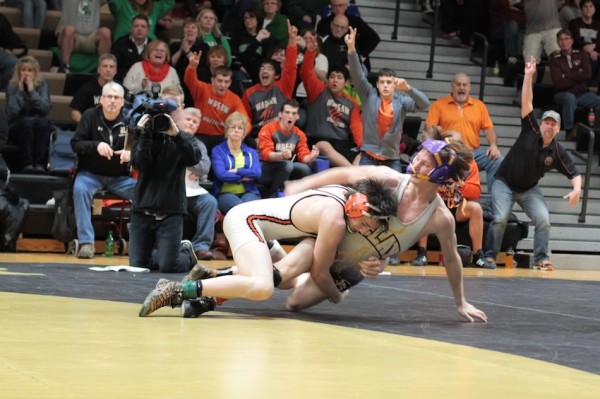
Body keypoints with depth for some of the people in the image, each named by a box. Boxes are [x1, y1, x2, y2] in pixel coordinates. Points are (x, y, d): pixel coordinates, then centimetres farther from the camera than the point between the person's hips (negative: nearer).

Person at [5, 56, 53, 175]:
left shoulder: (42, 85, 4)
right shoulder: (12, 87, 1)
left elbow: (46, 108, -12)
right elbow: (12, 113, -13)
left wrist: (32, 91, -16)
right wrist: (20, 91, -15)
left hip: (41, 128, 1)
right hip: (18, 128, -1)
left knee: (42, 122, -33)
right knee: (27, 122, -34)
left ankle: (40, 164, -39)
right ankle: (26, 164, -41)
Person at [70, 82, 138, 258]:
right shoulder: (90, 115, -3)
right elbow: (75, 143, -6)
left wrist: (131, 153, -25)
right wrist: (96, 145, -25)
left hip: (120, 177, 1)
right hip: (91, 174, -1)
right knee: (80, 189, -34)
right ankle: (86, 242, -30)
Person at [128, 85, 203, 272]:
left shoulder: (185, 139, 7)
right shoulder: (145, 134, 8)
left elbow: (194, 158, -15)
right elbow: (139, 164, -8)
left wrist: (176, 134, -26)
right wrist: (144, 135, -16)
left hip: (171, 211, -2)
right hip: (142, 208, 2)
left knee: (168, 267, -11)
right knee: (138, 264, -2)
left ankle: (187, 253, 23)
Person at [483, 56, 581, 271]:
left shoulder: (558, 152, -8)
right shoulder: (531, 131, -13)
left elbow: (574, 173, -6)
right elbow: (526, 103, -18)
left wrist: (576, 190, -27)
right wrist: (528, 76, -24)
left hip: (529, 189, 2)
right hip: (505, 183, -2)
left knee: (543, 220, -15)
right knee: (500, 219, -18)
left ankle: (541, 259, -5)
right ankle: (490, 256, -4)